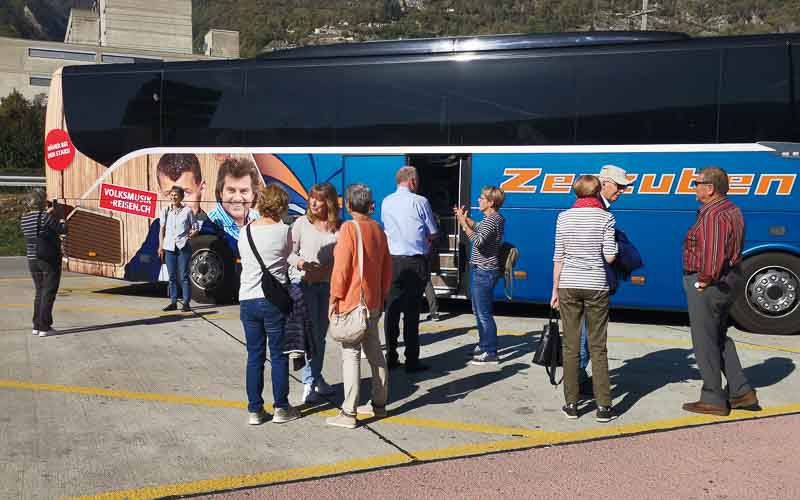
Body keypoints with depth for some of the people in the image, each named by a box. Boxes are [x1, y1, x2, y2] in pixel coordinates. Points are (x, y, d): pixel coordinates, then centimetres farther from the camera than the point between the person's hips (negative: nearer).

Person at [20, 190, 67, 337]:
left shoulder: (24, 219, 5)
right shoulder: (46, 217, -17)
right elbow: (63, 230, -9)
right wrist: (61, 217, 7)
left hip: (32, 260, 7)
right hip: (49, 260, -7)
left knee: (40, 293, 18)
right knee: (48, 293, 0)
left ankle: (36, 326, 19)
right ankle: (44, 328, -1)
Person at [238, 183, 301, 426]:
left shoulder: (245, 231, 5)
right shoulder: (283, 231, -7)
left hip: (247, 300, 4)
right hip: (274, 299, -4)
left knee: (254, 356, 11)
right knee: (279, 356, 7)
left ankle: (255, 410, 16)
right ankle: (281, 408, 16)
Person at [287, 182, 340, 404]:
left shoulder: (338, 228, 2)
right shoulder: (302, 223, -1)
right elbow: (290, 253, 0)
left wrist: (324, 270, -14)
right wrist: (302, 264, -18)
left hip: (327, 284, 3)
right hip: (303, 283, -3)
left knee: (321, 334, 13)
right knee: (310, 334, -6)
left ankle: (316, 378, 27)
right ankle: (309, 382, 2)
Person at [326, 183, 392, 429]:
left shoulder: (349, 228, -13)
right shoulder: (377, 229, 9)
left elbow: (341, 267, -16)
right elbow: (387, 266, 12)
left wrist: (335, 298, -9)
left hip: (351, 301, -7)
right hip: (373, 301, 7)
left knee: (351, 353, -5)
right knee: (374, 349, 16)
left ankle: (348, 413, -3)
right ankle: (379, 403, 26)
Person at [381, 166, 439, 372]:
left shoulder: (386, 202, 8)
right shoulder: (420, 201, -6)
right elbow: (433, 235, -1)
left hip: (392, 260, 4)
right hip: (415, 262, -4)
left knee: (392, 309, 9)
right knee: (411, 311, -1)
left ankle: (391, 357, 14)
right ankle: (412, 361, 3)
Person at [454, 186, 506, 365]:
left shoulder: (492, 220, -17)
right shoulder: (490, 218, 14)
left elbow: (478, 241, -29)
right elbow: (478, 228, 32)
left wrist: (463, 223, -24)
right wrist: (465, 218, 19)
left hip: (484, 272, -11)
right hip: (481, 271, 11)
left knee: (484, 313, -7)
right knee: (479, 311, 22)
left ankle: (490, 353, -1)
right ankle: (484, 344, 35)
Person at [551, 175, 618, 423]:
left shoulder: (564, 217, 2)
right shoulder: (606, 217, -4)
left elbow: (558, 257, 3)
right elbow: (610, 257, -8)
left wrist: (555, 289, 9)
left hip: (568, 285, 2)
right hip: (596, 286, -1)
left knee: (570, 346, 7)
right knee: (598, 347, 5)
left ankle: (571, 404, 11)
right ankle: (603, 406, 6)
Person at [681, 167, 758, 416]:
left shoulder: (713, 215, -21)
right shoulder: (731, 210, 13)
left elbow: (713, 255, -29)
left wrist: (704, 280, -17)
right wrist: (711, 278, 13)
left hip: (707, 285, -11)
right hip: (728, 280, 11)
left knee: (705, 343, 2)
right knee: (720, 339, 21)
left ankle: (713, 400, 12)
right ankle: (740, 391, 25)